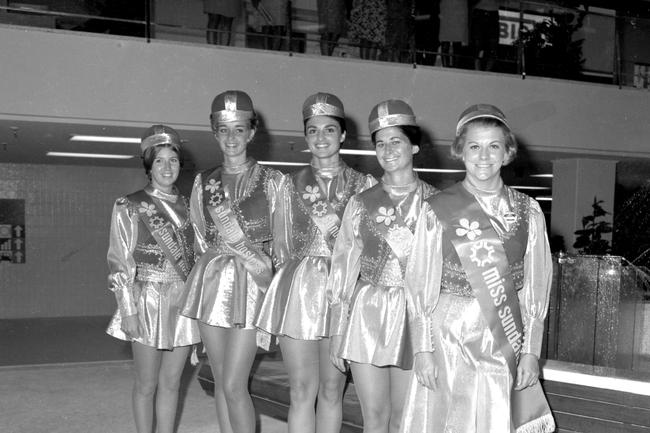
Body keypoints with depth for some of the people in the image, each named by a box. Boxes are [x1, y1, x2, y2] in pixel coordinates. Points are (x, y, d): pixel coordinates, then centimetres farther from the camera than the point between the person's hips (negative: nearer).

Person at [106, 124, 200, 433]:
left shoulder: (186, 207, 10)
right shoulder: (129, 207, -3)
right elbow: (119, 263, -6)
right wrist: (128, 311, -13)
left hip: (184, 301, 4)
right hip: (148, 302, -4)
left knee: (171, 382, 10)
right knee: (147, 384, 4)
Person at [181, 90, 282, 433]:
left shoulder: (271, 181, -2)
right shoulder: (204, 182, 9)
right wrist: (212, 270, 11)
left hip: (250, 284, -4)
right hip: (210, 283, 4)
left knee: (234, 385, -6)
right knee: (220, 381, 11)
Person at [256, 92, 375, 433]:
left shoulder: (364, 185, 5)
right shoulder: (291, 185, 9)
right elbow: (280, 245, 12)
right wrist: (294, 274, 1)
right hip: (298, 289, 1)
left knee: (332, 389, 8)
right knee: (302, 392, 2)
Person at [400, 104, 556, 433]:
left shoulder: (528, 212, 2)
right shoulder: (437, 210, -3)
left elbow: (536, 287, 5)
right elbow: (420, 285, -2)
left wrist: (531, 351, 1)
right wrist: (423, 349, -6)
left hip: (506, 340, 2)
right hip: (449, 336, -1)